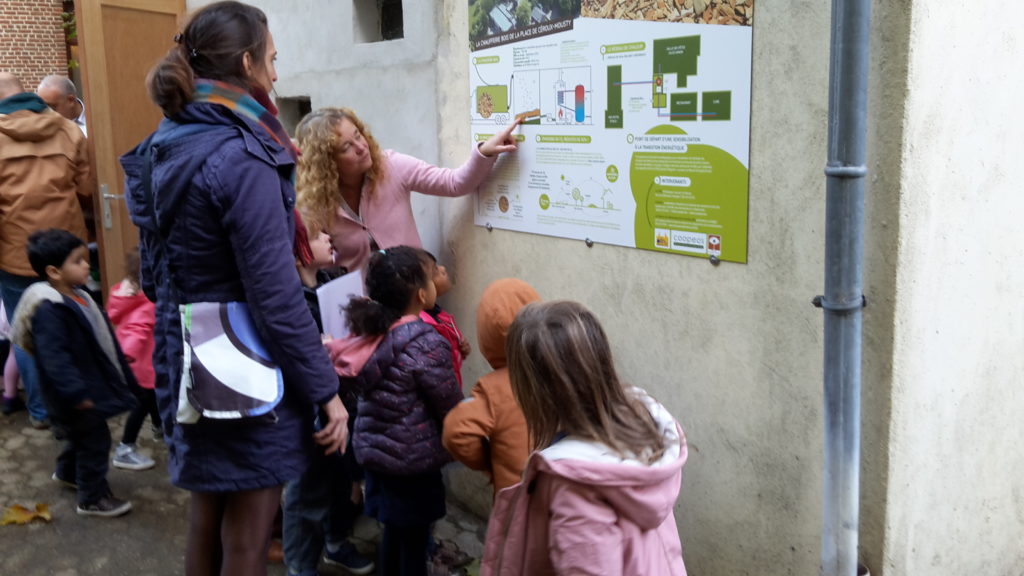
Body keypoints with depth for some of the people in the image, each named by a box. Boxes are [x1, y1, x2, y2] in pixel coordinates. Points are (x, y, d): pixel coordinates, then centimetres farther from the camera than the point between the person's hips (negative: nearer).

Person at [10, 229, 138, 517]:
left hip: (91, 384, 10)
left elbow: (99, 338, 17)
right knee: (94, 441, 0)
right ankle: (93, 499, 15)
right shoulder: (49, 310, -26)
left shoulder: (76, 296, 7)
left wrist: (120, 368, 22)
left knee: (82, 435, 28)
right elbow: (54, 358, -30)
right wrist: (77, 393, -31)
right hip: (78, 393, -10)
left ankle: (67, 472, 52)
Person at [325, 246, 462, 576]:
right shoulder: (426, 345, -21)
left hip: (373, 449, 7)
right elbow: (451, 410, -14)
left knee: (393, 531, 22)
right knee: (413, 540, 8)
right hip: (412, 460, -7)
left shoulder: (369, 330, -1)